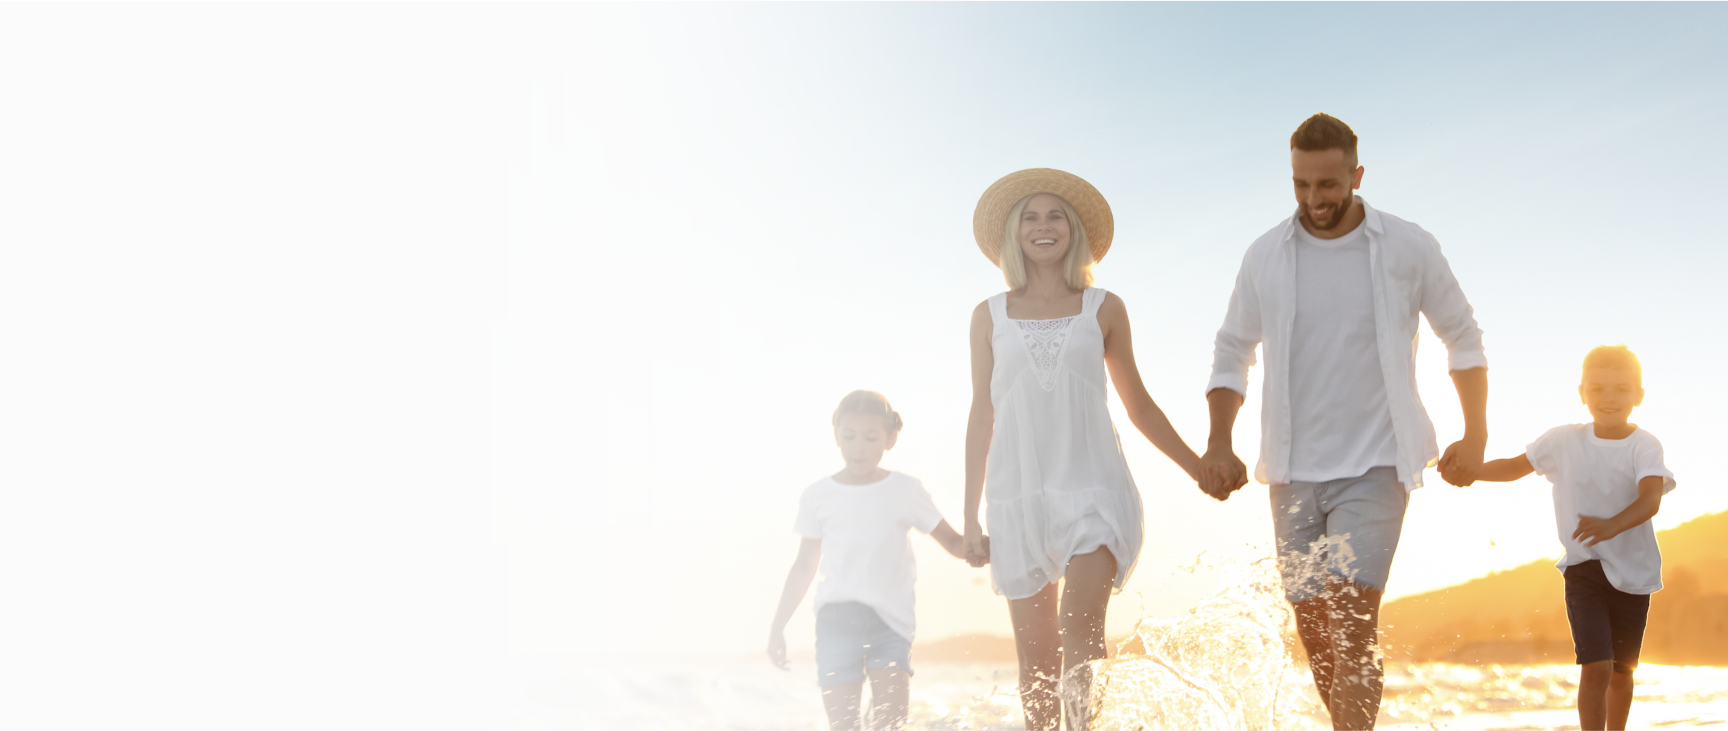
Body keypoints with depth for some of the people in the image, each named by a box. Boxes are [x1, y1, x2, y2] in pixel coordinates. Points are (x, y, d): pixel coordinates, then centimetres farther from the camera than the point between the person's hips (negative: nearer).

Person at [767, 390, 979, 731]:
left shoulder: (906, 491, 4)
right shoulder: (818, 495, 7)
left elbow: (951, 540, 6)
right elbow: (804, 566, 13)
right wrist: (778, 626, 12)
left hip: (890, 620, -1)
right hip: (836, 621, 1)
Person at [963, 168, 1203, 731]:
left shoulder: (1103, 309, 10)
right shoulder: (990, 316, 11)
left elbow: (1139, 406, 17)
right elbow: (982, 416, 12)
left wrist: (1203, 471, 17)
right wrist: (970, 516, 9)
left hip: (1092, 488, -1)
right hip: (1018, 495, 1)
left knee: (1081, 627, -20)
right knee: (1036, 657, 2)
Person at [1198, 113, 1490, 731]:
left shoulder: (1408, 249, -3)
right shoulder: (1266, 256, 1)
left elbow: (1462, 338, 9)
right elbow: (1232, 352, 11)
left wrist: (1475, 437, 5)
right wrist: (1219, 443, 0)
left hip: (1374, 468, -3)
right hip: (1293, 470, 3)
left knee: (1352, 631, -16)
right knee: (1314, 631, 9)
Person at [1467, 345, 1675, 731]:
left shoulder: (1644, 446, -12)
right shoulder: (1564, 441, -3)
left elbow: (1651, 499, -28)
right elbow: (1514, 467, 9)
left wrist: (1613, 525, -47)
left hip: (1633, 570, 0)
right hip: (1583, 568, 0)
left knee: (1622, 670, 15)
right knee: (1597, 667, -16)